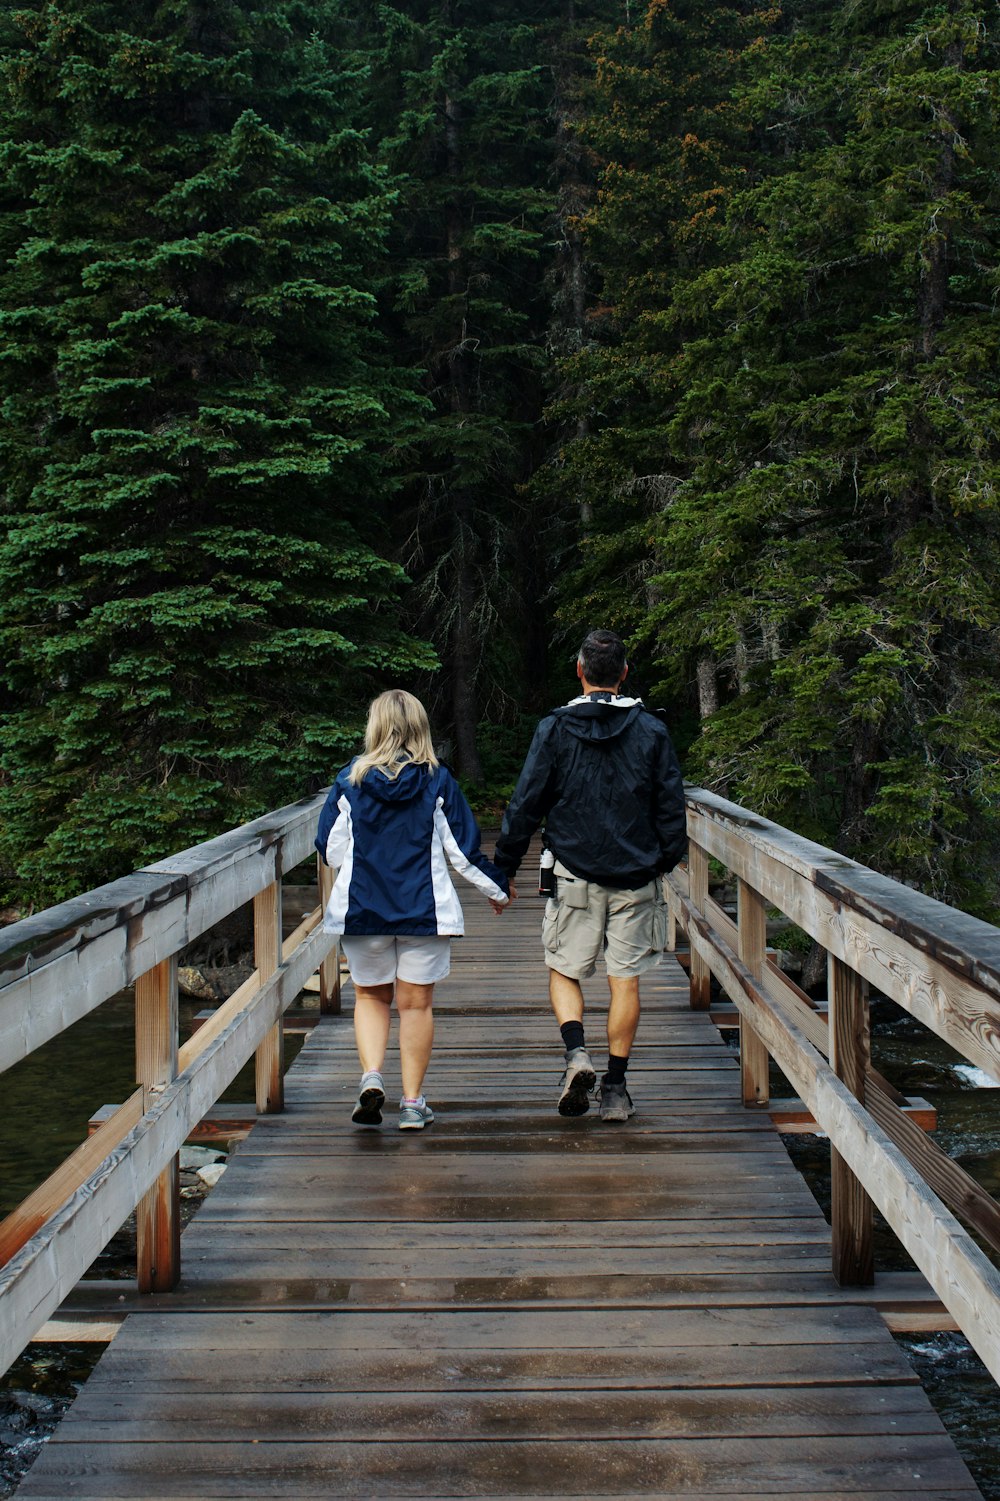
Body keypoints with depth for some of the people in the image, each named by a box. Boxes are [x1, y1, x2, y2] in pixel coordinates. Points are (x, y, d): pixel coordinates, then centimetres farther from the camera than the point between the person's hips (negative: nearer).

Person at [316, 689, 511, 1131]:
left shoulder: (350, 780, -4)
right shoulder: (437, 781, -5)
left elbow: (330, 849, 2)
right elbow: (464, 849, -2)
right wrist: (497, 888, 14)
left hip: (361, 909, 1)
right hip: (425, 910, 0)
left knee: (370, 997, 17)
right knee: (416, 1003, 9)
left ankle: (371, 1076, -4)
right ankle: (412, 1103, 12)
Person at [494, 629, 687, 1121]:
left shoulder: (555, 728, -4)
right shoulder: (651, 730, 1)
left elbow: (525, 804, -4)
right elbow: (672, 807, 4)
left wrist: (503, 869, 4)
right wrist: (665, 860, 19)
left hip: (574, 874, -1)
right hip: (636, 877, 1)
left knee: (564, 972, 12)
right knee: (625, 979, 7)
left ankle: (577, 1053, -11)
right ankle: (615, 1089, 10)